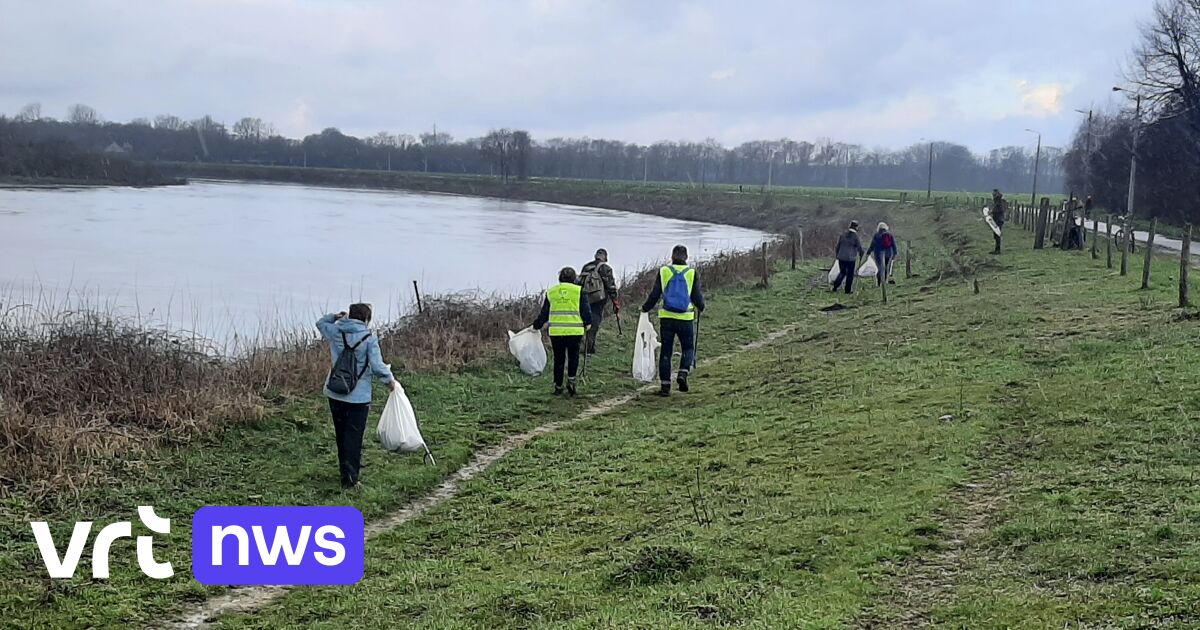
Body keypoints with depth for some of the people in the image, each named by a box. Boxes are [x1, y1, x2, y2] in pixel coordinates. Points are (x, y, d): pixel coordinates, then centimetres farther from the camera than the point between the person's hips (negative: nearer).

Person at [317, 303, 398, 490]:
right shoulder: (369, 338, -12)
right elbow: (377, 367, -16)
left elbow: (320, 323, 23)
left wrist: (337, 317, 15)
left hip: (335, 394, 5)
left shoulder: (336, 332, 0)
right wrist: (391, 381, -2)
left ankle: (345, 469, 33)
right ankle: (349, 479, -3)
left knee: (341, 435, 19)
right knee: (353, 437, 0)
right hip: (358, 397, -4)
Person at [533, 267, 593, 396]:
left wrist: (537, 326, 28)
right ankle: (571, 381, -2)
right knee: (573, 357, 13)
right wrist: (587, 325, 18)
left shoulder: (550, 292, 10)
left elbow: (544, 313, 15)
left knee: (558, 359, 9)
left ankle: (558, 387, 12)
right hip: (574, 331, -2)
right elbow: (586, 311, 3)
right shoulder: (579, 291, 2)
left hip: (556, 332, 2)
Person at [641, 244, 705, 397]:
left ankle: (665, 385, 5)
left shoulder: (663, 271, 1)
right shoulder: (692, 273, -1)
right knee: (688, 348, 16)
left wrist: (645, 308, 17)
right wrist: (701, 308, 22)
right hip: (686, 319, -1)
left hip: (666, 317, 1)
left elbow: (654, 294, 1)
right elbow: (697, 296, 1)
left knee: (665, 352, 7)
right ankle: (683, 373, -8)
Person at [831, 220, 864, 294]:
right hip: (851, 258, -4)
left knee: (842, 272, 17)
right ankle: (848, 290, 11)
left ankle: (835, 286, 0)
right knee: (850, 274, 8)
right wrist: (861, 257, 9)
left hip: (841, 257, 4)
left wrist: (837, 255, 22)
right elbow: (859, 248, -5)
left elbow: (838, 246, 11)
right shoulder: (855, 236, -9)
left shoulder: (842, 235, 4)